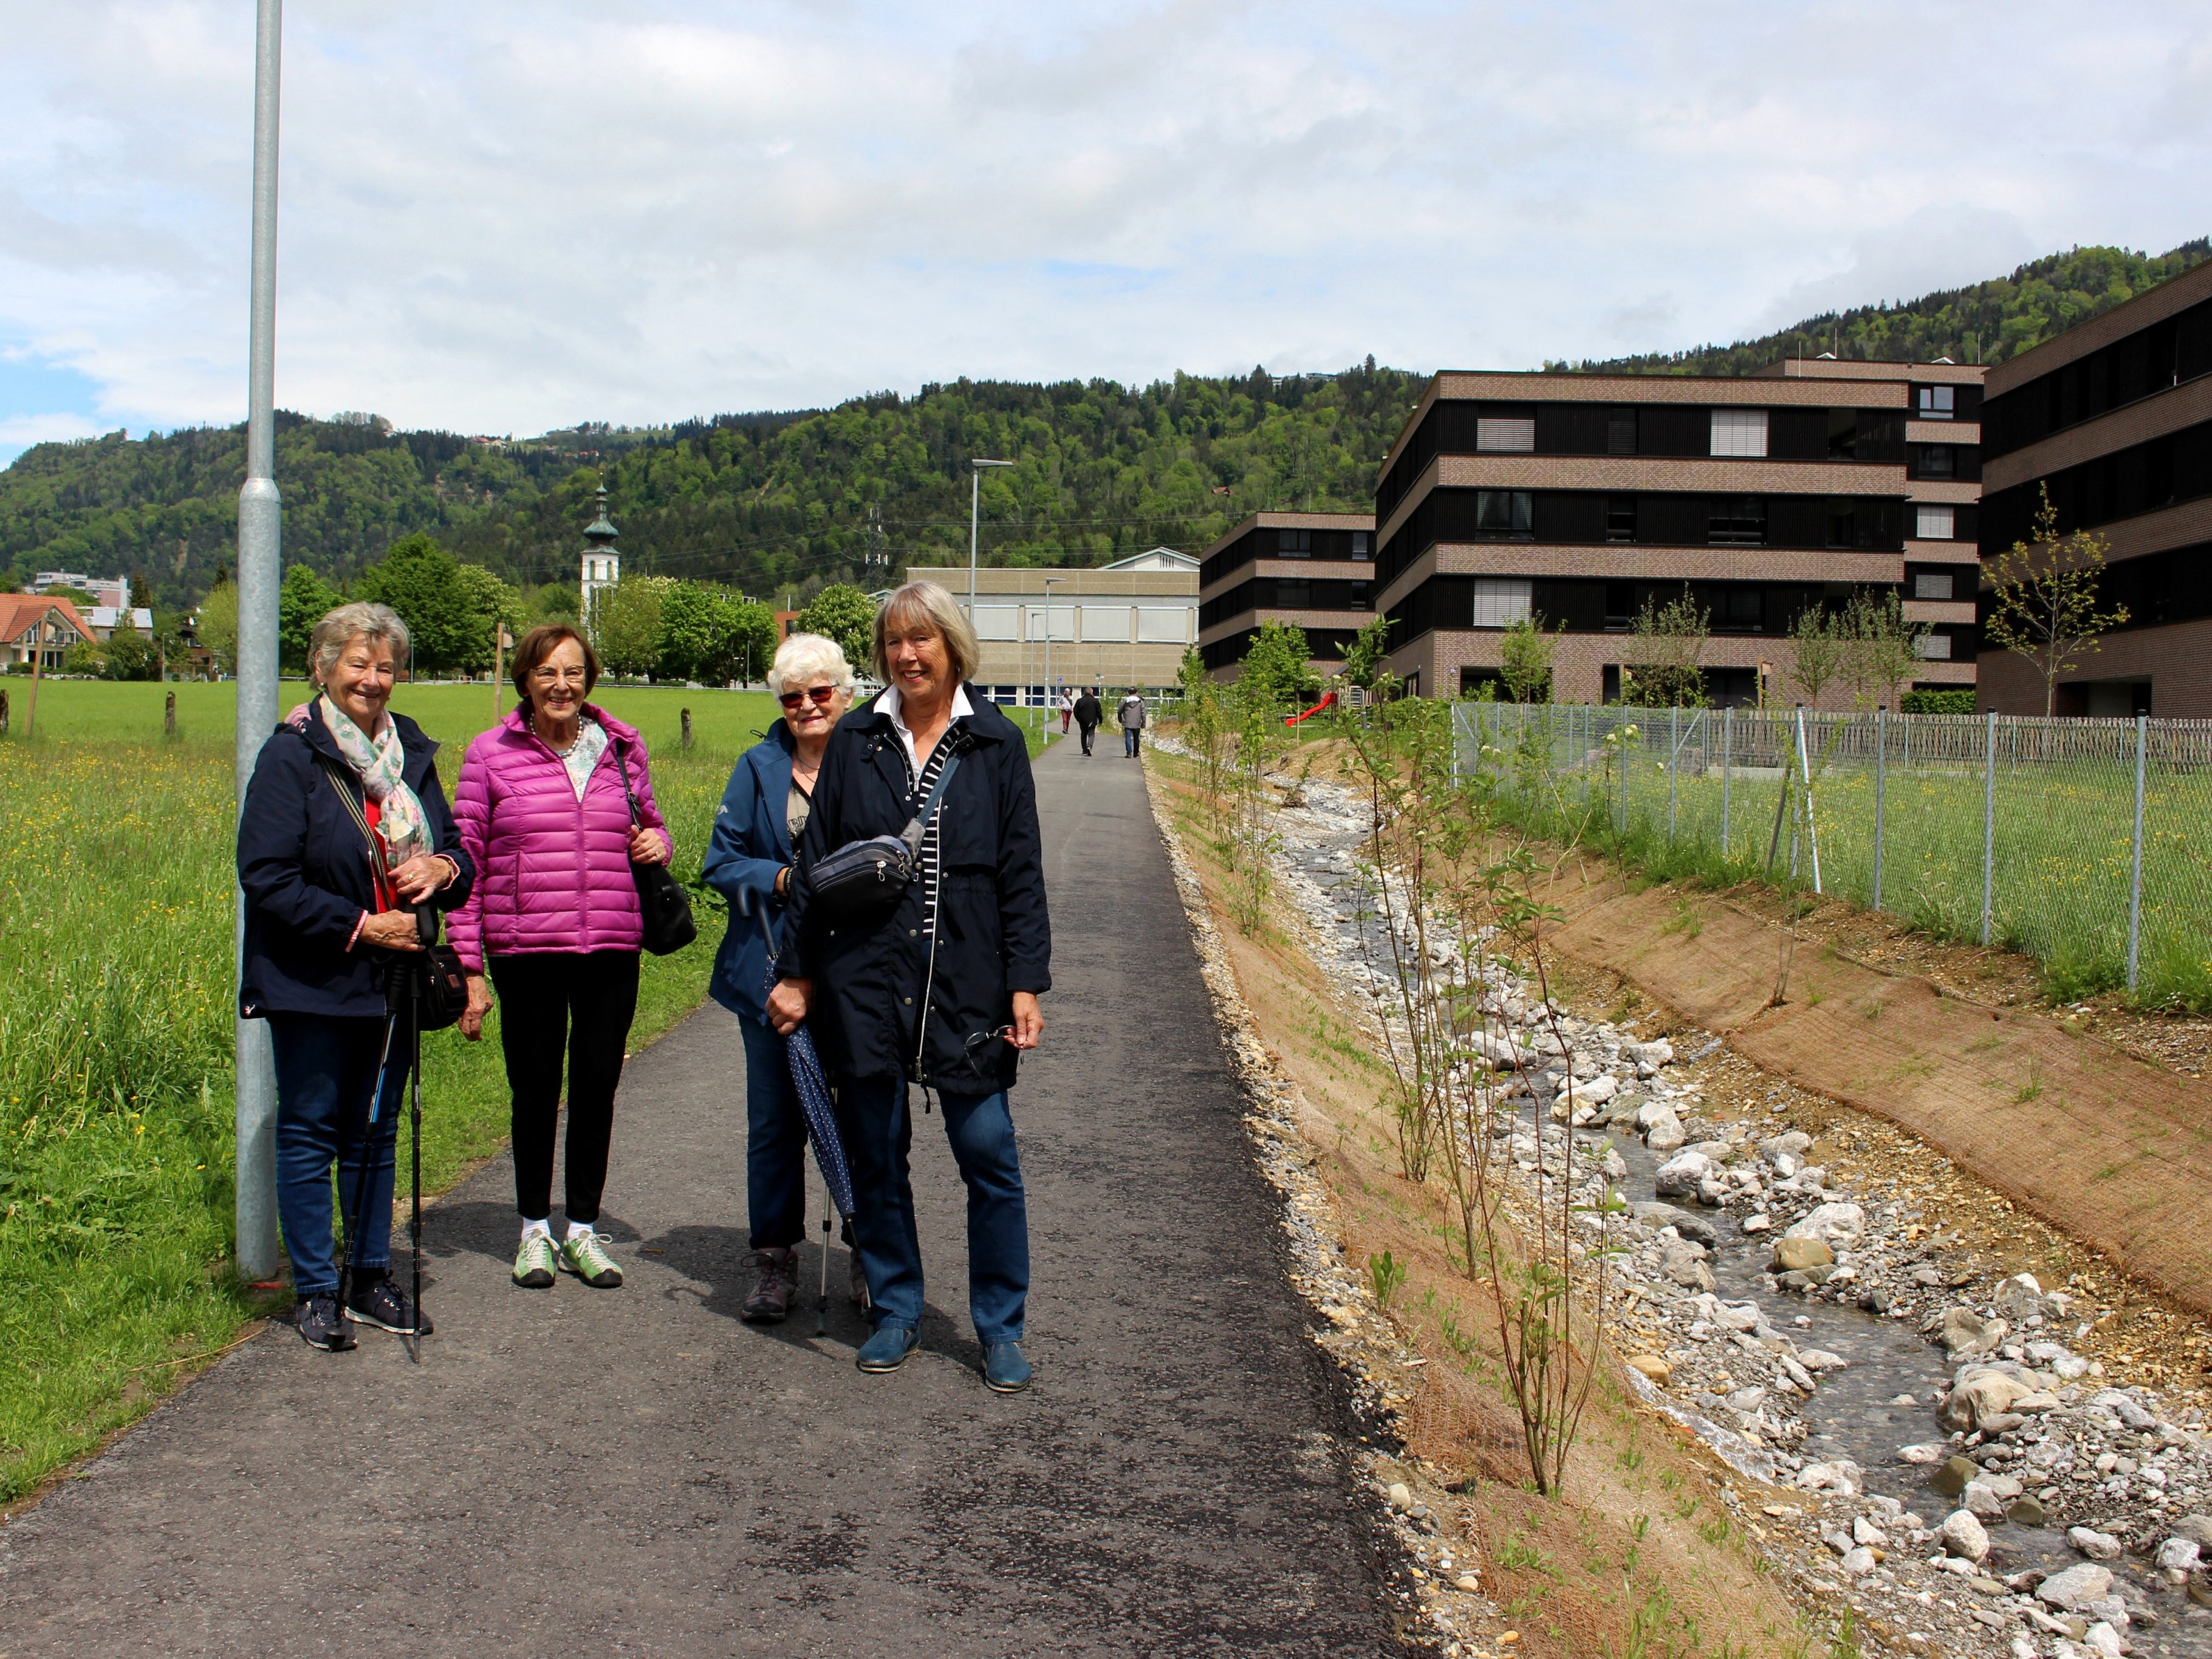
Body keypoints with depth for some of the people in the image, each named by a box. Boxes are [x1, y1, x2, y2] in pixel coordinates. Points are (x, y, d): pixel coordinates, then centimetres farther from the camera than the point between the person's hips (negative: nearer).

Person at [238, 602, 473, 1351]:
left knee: (375, 1134, 14)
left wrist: (444, 867, -9)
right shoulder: (292, 756, -9)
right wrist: (358, 926, -19)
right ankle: (316, 1293, 13)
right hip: (313, 982, -5)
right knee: (310, 1135, 3)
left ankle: (373, 1279, 25)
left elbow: (457, 851, 15)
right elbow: (267, 879, -15)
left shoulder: (412, 753, 8)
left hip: (393, 980, 6)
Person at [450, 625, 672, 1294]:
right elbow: (467, 861, 1)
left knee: (597, 1087, 10)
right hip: (526, 953, -2)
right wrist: (469, 968, -3)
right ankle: (534, 1230, 26)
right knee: (535, 1090, 8)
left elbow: (649, 825, 23)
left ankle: (584, 1229, 26)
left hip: (611, 949, 2)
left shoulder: (624, 748, 7)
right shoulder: (491, 753, -1)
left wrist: (657, 843, -3)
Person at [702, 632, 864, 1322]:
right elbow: (722, 862, 4)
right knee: (775, 1121, 7)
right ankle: (774, 1262, 18)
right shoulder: (758, 769, 7)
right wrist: (786, 879, -12)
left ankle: (868, 1255, 21)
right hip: (774, 971, 1)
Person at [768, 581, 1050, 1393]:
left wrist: (1025, 983, -3)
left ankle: (1000, 1328, 12)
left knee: (988, 1153, -2)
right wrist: (796, 972, 7)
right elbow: (816, 863, 9)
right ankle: (895, 1314, 25)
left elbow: (1022, 874, 3)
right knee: (876, 1156, 9)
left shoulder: (996, 744, 3)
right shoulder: (855, 741, 5)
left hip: (966, 982, -1)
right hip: (865, 982, 2)